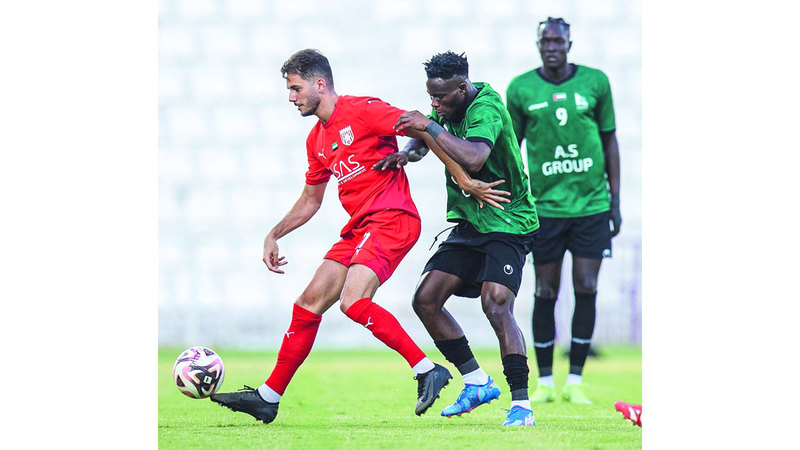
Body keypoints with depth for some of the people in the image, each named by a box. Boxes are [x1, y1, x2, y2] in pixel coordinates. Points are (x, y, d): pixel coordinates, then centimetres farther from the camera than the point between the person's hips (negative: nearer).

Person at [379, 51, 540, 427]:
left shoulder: (486, 108, -22)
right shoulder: (449, 110, 4)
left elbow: (473, 158, -40)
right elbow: (420, 144, 19)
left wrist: (430, 126, -33)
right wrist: (406, 152, -5)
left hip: (507, 223, -9)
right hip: (469, 224, 9)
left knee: (495, 305, -24)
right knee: (425, 300, 2)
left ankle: (521, 404, -19)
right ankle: (478, 383, 14)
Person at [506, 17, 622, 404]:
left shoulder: (595, 82, 2)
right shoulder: (521, 89, 1)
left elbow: (610, 140, 9)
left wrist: (615, 199, 7)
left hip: (592, 204, 1)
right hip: (545, 207, -1)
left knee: (586, 289, -2)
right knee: (546, 292, 1)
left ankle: (575, 381, 6)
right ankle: (544, 382, 12)